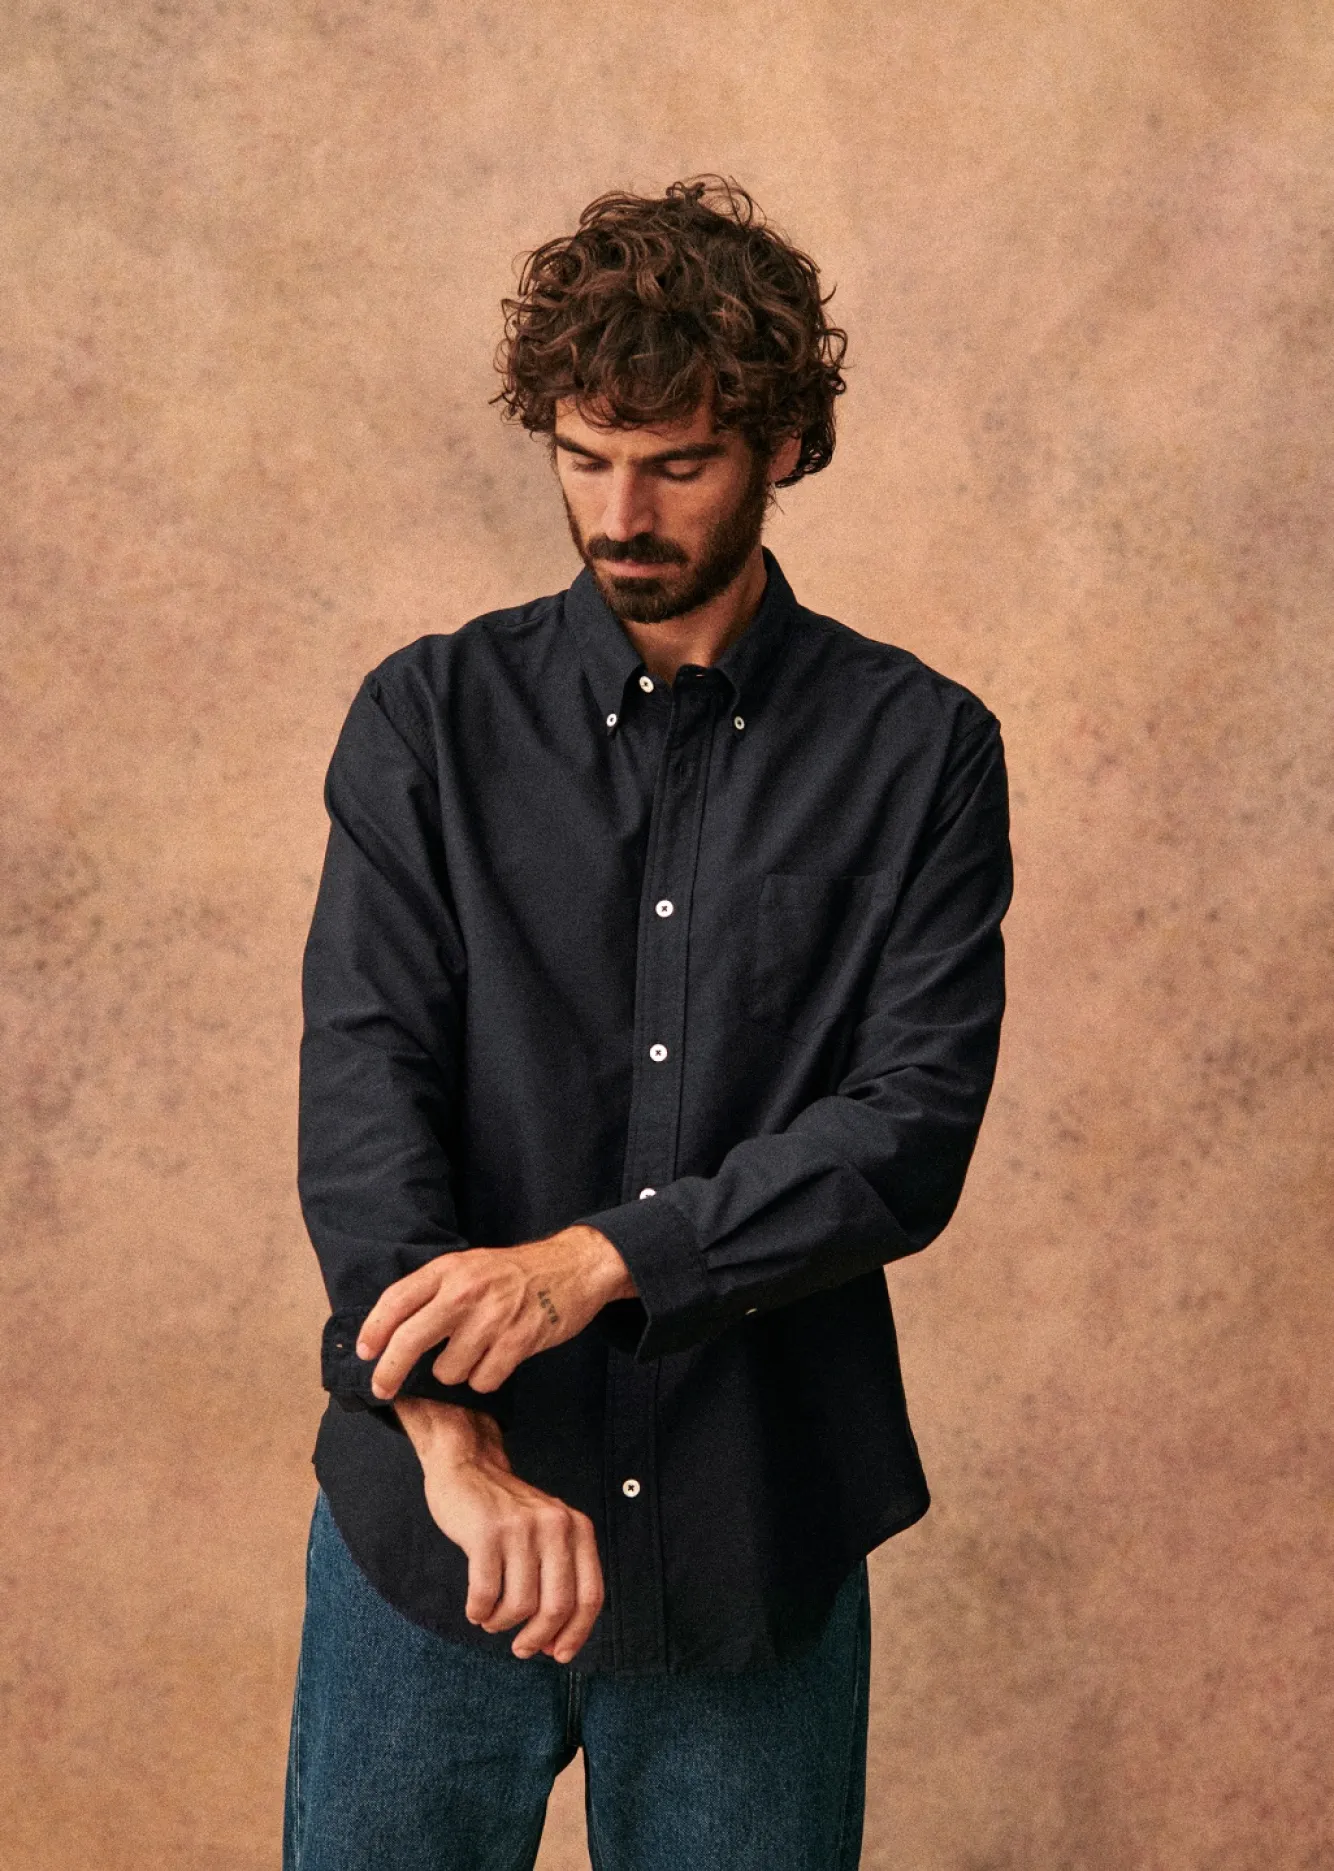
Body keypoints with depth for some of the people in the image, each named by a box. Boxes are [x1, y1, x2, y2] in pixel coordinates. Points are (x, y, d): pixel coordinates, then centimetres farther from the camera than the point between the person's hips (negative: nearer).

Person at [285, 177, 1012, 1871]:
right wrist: (453, 1436, -24)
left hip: (757, 1537, 0)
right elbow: (363, 1084, -10)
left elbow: (912, 1135, -9)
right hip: (430, 1516, 1)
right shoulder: (432, 719, 1)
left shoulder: (920, 751, 0)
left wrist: (593, 1256, -22)